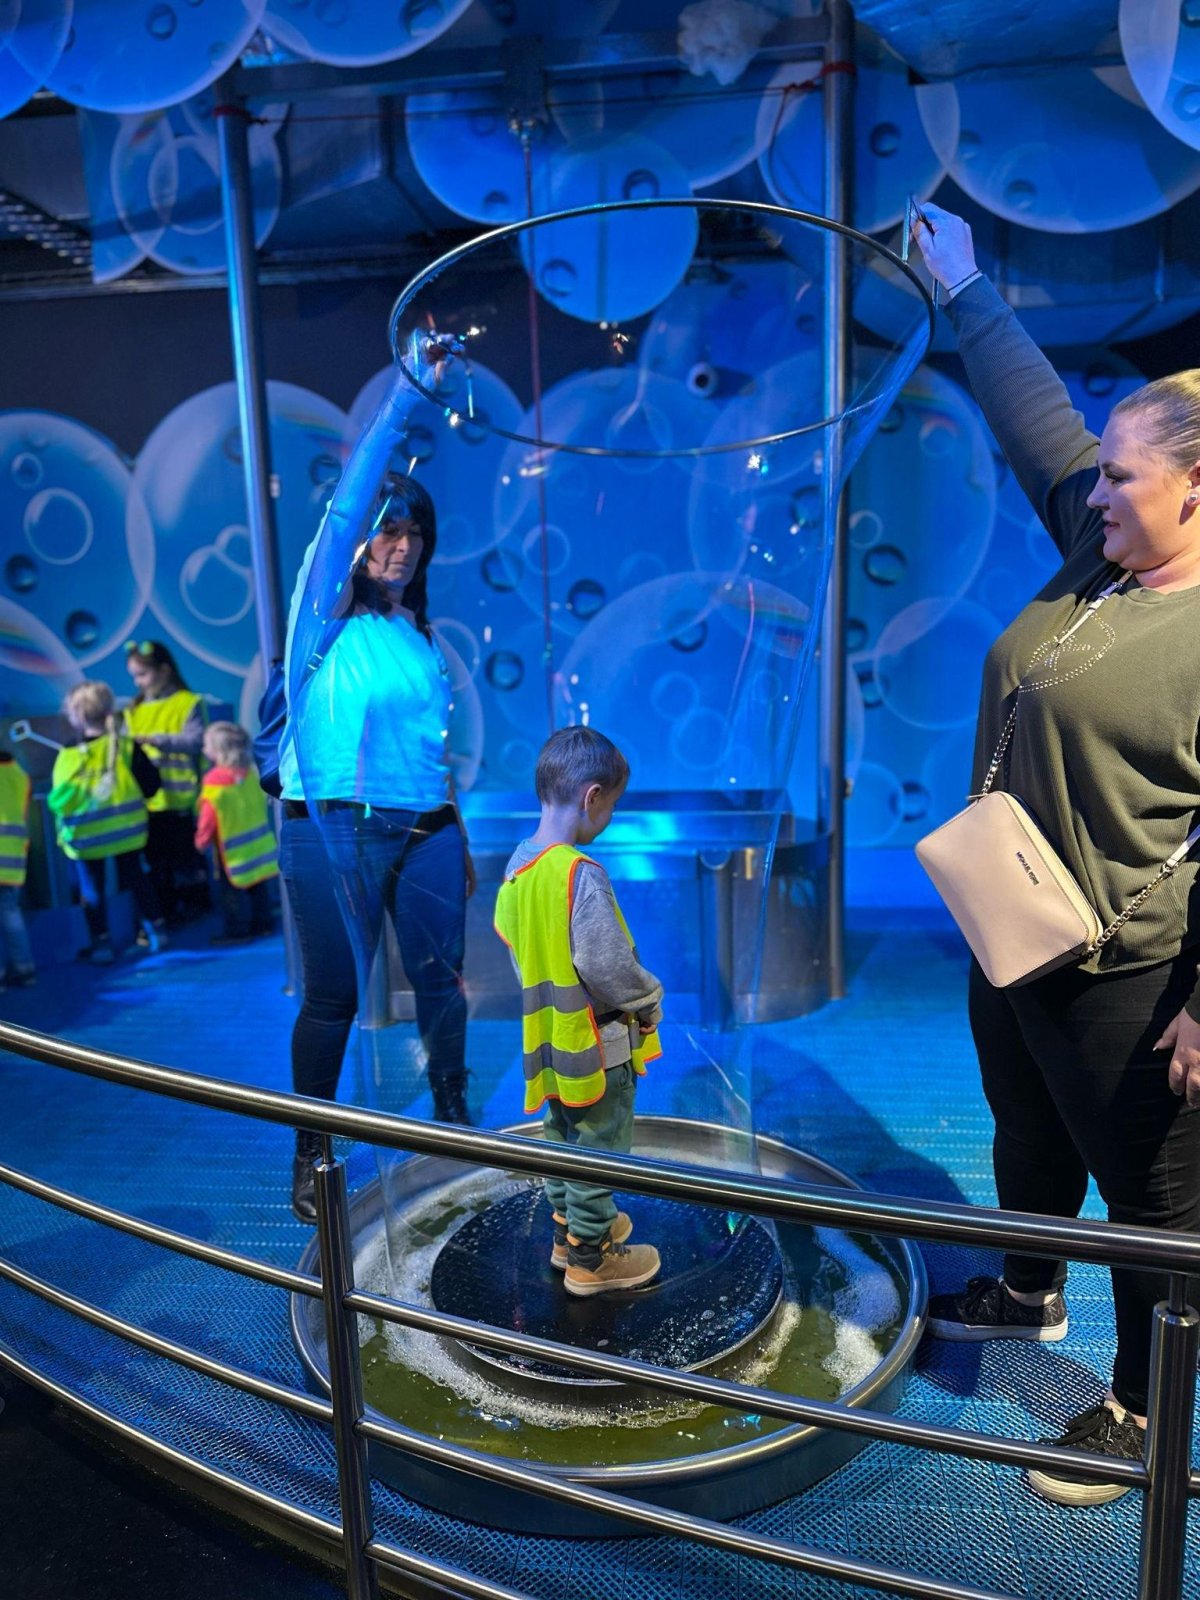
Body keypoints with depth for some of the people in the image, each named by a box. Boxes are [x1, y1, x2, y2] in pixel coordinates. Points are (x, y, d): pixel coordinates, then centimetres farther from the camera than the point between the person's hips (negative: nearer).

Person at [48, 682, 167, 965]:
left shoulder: (70, 756, -18)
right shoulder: (127, 747, -8)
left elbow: (59, 800, -17)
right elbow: (151, 785, -3)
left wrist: (63, 824, 4)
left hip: (87, 836, -4)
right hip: (127, 829, 4)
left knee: (91, 888, 10)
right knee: (136, 877, 20)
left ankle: (101, 943, 15)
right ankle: (154, 930, 26)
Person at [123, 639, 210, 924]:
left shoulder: (188, 703, -5)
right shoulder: (135, 709, 12)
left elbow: (196, 741, -17)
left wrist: (157, 739, -23)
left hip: (180, 798, -6)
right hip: (146, 801, 6)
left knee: (186, 854, 3)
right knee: (156, 857, 13)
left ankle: (197, 906, 16)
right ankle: (166, 910, 24)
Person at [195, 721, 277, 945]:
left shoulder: (215, 782, -19)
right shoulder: (250, 772, 0)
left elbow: (207, 819, -15)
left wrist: (201, 842, -2)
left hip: (233, 848, -7)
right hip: (258, 841, 7)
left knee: (232, 891, 3)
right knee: (258, 887, 15)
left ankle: (237, 929, 7)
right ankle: (263, 922, 24)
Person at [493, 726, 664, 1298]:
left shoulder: (519, 863, -1)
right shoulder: (581, 873, -27)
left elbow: (508, 934, 9)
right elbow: (607, 965, -28)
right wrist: (649, 1001, -11)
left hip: (550, 1036, 8)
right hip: (595, 1044, -8)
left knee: (562, 1138, 24)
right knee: (598, 1151, 10)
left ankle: (569, 1230, 42)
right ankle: (590, 1260, 26)